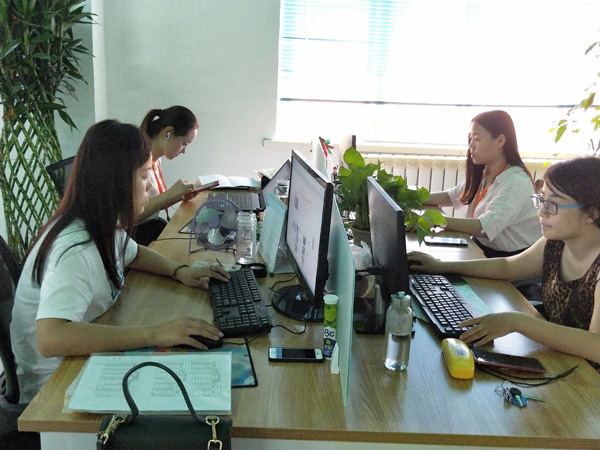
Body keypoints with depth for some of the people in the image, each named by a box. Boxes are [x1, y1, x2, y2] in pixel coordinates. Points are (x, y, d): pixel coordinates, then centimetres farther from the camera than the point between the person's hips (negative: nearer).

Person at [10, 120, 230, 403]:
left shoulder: (103, 224, -4)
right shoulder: (76, 251, -30)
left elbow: (133, 253, 17)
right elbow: (50, 338, -42)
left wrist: (178, 271, -2)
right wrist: (155, 334, -43)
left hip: (88, 357, 8)